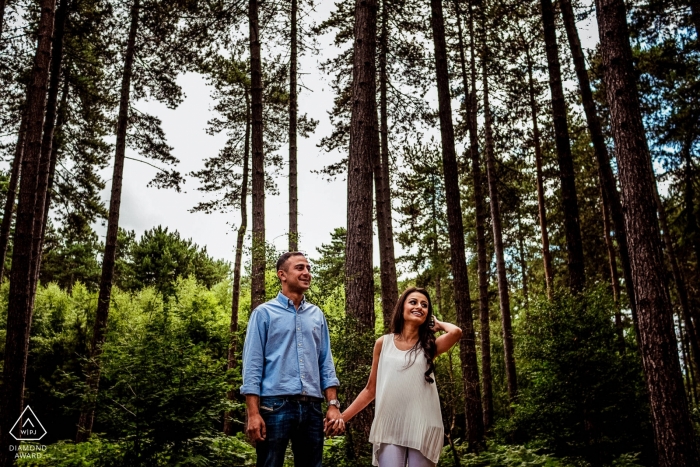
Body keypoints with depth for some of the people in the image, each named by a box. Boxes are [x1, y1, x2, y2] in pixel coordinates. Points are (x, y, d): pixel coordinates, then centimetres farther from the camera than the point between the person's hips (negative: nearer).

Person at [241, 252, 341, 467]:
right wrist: (253, 413, -12)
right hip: (275, 405, -4)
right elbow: (252, 365, -4)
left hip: (312, 408, 4)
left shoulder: (317, 315, 13)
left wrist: (333, 404, 3)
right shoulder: (264, 313, 1)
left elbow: (326, 363, 13)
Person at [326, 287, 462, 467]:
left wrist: (437, 324, 5)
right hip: (389, 429, 0)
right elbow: (371, 390, 12)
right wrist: (343, 417, 6)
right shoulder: (383, 343, 8)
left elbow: (455, 332, -15)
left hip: (422, 428, 0)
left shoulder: (429, 346, 7)